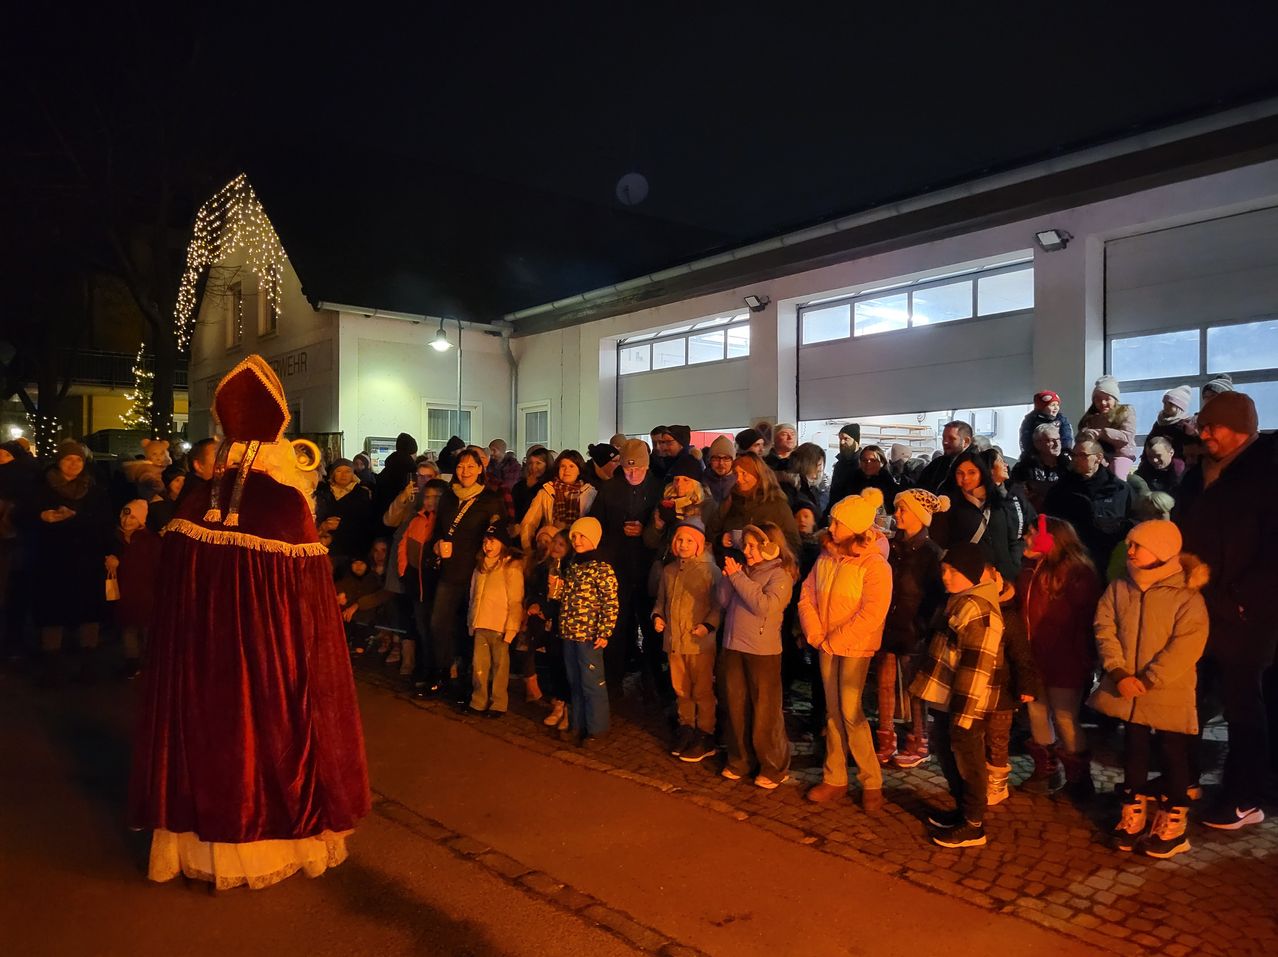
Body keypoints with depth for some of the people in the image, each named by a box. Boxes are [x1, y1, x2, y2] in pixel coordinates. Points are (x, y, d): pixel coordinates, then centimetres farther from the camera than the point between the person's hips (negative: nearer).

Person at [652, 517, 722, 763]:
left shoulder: (710, 570, -8)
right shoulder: (669, 570, 10)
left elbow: (718, 604, -8)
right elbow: (661, 600, 20)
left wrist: (708, 625, -21)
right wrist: (657, 616, 2)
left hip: (699, 642, -5)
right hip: (673, 640, 5)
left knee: (702, 691, 4)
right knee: (681, 689, 16)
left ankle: (705, 736, 16)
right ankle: (686, 729, 31)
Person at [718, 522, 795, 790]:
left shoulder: (780, 575, -8)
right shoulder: (745, 570, 9)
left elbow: (765, 605, -24)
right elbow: (724, 602, 6)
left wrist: (738, 577, -20)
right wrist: (728, 577, -8)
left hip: (763, 651, -6)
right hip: (734, 647, 6)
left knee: (765, 712, 3)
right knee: (736, 708, 14)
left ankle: (774, 768, 18)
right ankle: (740, 760, 29)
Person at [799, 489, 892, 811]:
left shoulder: (875, 564, -15)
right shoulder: (826, 556, 3)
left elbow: (872, 614, -20)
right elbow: (807, 595, 4)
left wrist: (834, 640, -17)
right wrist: (816, 635, -8)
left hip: (855, 648, -6)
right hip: (827, 646, 6)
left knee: (851, 713, -8)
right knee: (833, 712, 11)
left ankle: (872, 783, 8)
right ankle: (834, 780, 22)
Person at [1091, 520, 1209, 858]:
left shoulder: (1186, 595, -12)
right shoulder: (1119, 588, 2)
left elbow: (1186, 645, -18)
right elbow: (1105, 629, -3)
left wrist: (1147, 681, -22)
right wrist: (1120, 673, -15)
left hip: (1169, 694, -4)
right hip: (1127, 691, 4)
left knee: (1173, 757, 9)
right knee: (1134, 753, 15)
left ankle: (1171, 828, 23)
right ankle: (1132, 818, 28)